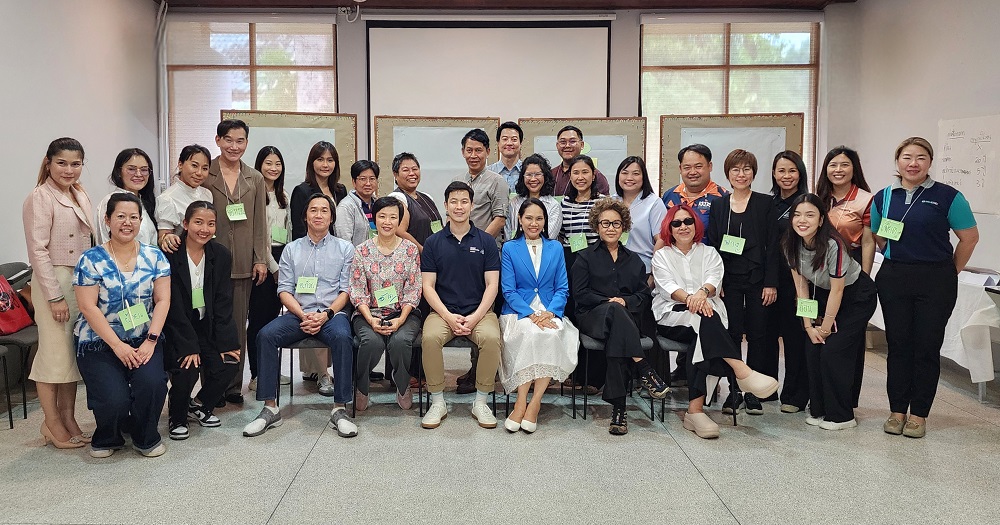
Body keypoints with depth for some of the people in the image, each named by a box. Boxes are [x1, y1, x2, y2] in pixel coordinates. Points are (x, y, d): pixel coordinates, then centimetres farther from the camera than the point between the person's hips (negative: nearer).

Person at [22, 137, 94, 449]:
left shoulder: (80, 195, 11)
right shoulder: (40, 198, -11)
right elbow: (38, 251, -15)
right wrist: (54, 295, -17)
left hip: (82, 281, 7)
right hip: (54, 281, -7)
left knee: (74, 351, 12)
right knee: (54, 351, -1)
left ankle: (68, 419, 21)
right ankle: (52, 423, 12)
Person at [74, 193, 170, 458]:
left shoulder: (154, 257, 4)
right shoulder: (91, 260, -4)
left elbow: (162, 300, -1)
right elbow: (88, 308, -10)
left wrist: (151, 340, -13)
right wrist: (118, 346, -16)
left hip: (144, 340, 2)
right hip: (99, 343, -2)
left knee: (152, 383, -25)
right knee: (114, 399, -20)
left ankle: (146, 437, 6)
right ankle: (107, 438, 17)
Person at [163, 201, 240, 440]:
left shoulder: (221, 255, 0)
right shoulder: (170, 255, -14)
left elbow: (223, 303, -1)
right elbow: (174, 307, -16)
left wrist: (226, 342, -10)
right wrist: (188, 346, -21)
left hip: (207, 326, 4)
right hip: (175, 329, -4)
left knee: (227, 365, -16)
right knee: (186, 371, -25)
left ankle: (200, 405, 15)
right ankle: (177, 418, 7)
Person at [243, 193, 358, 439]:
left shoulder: (344, 248, 12)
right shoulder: (291, 249, 17)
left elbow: (347, 290, 4)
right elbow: (284, 290, 9)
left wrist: (326, 314, -13)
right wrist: (303, 315, -9)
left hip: (333, 312, -2)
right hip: (298, 314, 2)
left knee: (341, 337, -35)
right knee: (266, 335, -26)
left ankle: (339, 410, -29)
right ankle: (270, 409, -20)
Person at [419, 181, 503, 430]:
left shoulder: (486, 241, 7)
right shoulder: (433, 243, 8)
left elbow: (492, 285, 2)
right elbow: (428, 286, 2)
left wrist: (474, 318, -12)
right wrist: (449, 317, -13)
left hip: (479, 311, 0)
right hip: (442, 311, 0)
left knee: (491, 338, -31)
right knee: (430, 337, -31)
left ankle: (481, 402, -11)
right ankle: (437, 402, -13)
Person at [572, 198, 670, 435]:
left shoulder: (633, 260, 24)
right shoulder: (585, 257, 16)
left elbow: (644, 295, 14)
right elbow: (580, 293, 3)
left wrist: (625, 301, -7)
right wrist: (609, 302, -10)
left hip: (627, 316, 2)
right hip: (592, 316, -2)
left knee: (616, 336, -36)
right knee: (614, 310, -39)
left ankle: (618, 406, -40)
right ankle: (644, 371, -42)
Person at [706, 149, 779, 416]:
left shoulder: (765, 204, 2)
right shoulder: (718, 206, 8)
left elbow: (773, 245, -1)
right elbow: (712, 246, 7)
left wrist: (771, 283, -8)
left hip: (758, 279, -1)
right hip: (729, 280, 1)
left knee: (757, 334, 3)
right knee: (731, 334, -1)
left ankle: (753, 392, 13)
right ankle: (734, 391, 9)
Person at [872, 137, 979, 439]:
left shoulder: (947, 197, -5)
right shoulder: (883, 198, 5)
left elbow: (969, 237, 0)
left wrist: (952, 270, 4)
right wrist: (898, 259, 7)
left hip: (935, 281, -3)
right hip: (894, 280, 3)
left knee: (927, 346, 3)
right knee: (898, 344, 7)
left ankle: (919, 414, 14)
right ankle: (897, 410, 18)